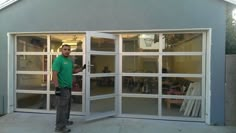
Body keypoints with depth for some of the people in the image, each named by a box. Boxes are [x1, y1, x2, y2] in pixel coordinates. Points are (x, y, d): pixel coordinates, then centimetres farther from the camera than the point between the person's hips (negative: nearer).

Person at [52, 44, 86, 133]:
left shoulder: (70, 61, 12)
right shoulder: (58, 60, -15)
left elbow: (72, 71, 25)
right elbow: (54, 74, -21)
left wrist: (82, 68, 17)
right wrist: (57, 87, -26)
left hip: (68, 87, 9)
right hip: (62, 88, -9)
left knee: (67, 106, 20)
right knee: (62, 107, -4)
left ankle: (65, 121, 36)